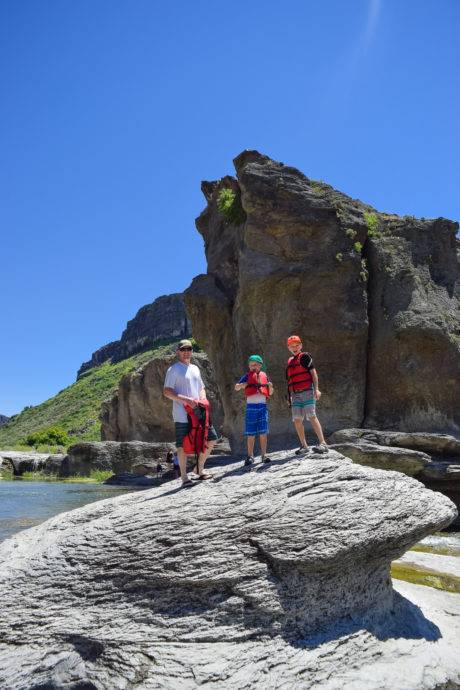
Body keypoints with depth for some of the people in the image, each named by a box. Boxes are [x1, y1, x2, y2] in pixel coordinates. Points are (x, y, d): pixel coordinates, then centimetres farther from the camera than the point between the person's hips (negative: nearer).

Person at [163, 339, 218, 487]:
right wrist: (186, 400, -20)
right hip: (182, 415, -7)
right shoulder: (173, 369, -4)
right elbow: (167, 391, -11)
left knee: (211, 439, 10)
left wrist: (203, 397, 3)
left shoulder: (195, 368, 18)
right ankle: (184, 476, 10)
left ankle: (200, 469, 26)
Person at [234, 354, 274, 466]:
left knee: (263, 432, -2)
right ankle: (250, 456, 8)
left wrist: (270, 387, -4)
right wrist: (241, 385, -18)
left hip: (262, 405, 1)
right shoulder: (247, 376, 8)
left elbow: (270, 393, 17)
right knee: (250, 433, 1)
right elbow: (236, 388, 3)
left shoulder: (264, 376, 13)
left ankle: (264, 455, 5)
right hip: (251, 406, -1)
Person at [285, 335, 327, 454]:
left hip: (307, 392, -6)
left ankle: (323, 443, -13)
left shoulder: (305, 356, 2)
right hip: (295, 394, 6)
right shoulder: (290, 362, 20)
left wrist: (316, 389, -15)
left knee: (312, 417, -14)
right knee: (297, 420, 2)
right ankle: (304, 446, 11)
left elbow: (313, 372, -6)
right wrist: (290, 396, 20)